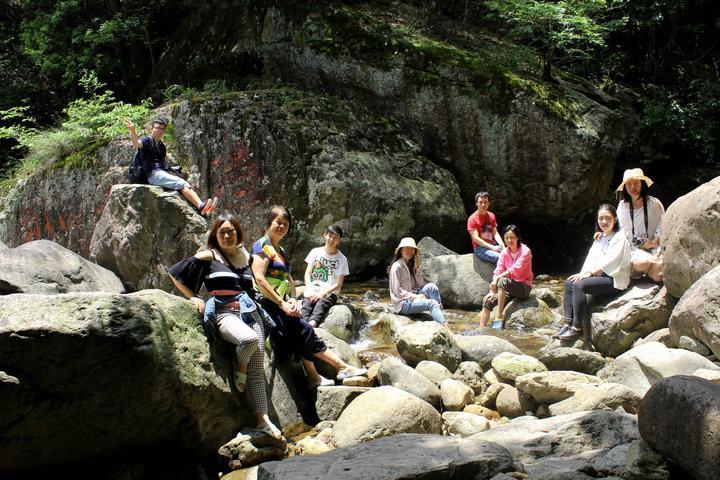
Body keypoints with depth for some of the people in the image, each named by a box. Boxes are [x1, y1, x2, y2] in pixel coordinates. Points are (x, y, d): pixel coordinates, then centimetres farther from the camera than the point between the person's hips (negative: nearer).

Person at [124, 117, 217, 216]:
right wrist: (132, 131, -41)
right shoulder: (147, 140, 2)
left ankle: (200, 206, -31)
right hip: (154, 174, -8)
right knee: (182, 184, -24)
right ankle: (201, 206, -35)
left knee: (186, 185, -14)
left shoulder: (162, 146, 26)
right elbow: (137, 144, -21)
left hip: (164, 173, 8)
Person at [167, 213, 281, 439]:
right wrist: (194, 297, 0)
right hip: (224, 312, -5)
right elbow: (174, 274, 7)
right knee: (249, 339, -36)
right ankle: (239, 369, -4)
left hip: (250, 311, 5)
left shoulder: (246, 257, 18)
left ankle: (263, 420, -8)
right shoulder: (208, 257, 5)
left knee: (257, 369, -6)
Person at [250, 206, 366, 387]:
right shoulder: (262, 246, -6)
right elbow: (259, 279, -17)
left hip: (280, 303, 8)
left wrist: (293, 299, -1)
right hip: (266, 303, -8)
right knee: (304, 329, -18)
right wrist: (282, 304, -18)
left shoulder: (281, 251, 21)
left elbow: (288, 279, 20)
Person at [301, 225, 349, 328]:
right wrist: (310, 290, -10)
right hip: (312, 290, 2)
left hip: (329, 292, -2)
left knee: (321, 305, -36)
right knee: (306, 304, -32)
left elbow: (338, 284, 1)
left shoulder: (341, 259, 6)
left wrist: (322, 293, -14)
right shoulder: (315, 252, 11)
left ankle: (311, 324, -65)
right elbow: (307, 273, 8)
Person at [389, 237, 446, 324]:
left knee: (431, 287, -19)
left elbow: (420, 284, 7)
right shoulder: (397, 266, -9)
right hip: (403, 303, -7)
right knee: (432, 303, -28)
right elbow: (397, 290, -13)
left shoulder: (412, 265, 15)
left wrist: (416, 268, -3)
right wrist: (415, 297, -18)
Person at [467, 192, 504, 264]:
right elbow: (476, 238, -12)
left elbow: (495, 233, 13)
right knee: (500, 258, -31)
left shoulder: (491, 216, 14)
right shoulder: (472, 219, -6)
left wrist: (501, 244, -8)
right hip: (480, 248, -6)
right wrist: (492, 247, -18)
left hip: (493, 245, 6)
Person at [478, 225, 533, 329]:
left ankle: (499, 316, -30)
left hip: (524, 287, -6)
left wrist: (497, 278, -27)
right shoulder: (504, 252, 6)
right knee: (488, 300, -15)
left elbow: (515, 270, -22)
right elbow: (498, 271, -1)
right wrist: (492, 290, -14)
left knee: (502, 281, -34)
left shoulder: (525, 251, -11)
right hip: (509, 288, 6)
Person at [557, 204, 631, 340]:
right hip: (599, 276, 8)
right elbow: (591, 259, 11)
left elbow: (609, 261, -16)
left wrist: (589, 273, -19)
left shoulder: (620, 239, -6)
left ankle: (577, 328, -25)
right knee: (569, 283, -12)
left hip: (614, 279, -8)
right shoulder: (599, 239, 20)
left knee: (579, 285, -27)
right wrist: (582, 273, -8)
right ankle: (568, 324, -18)